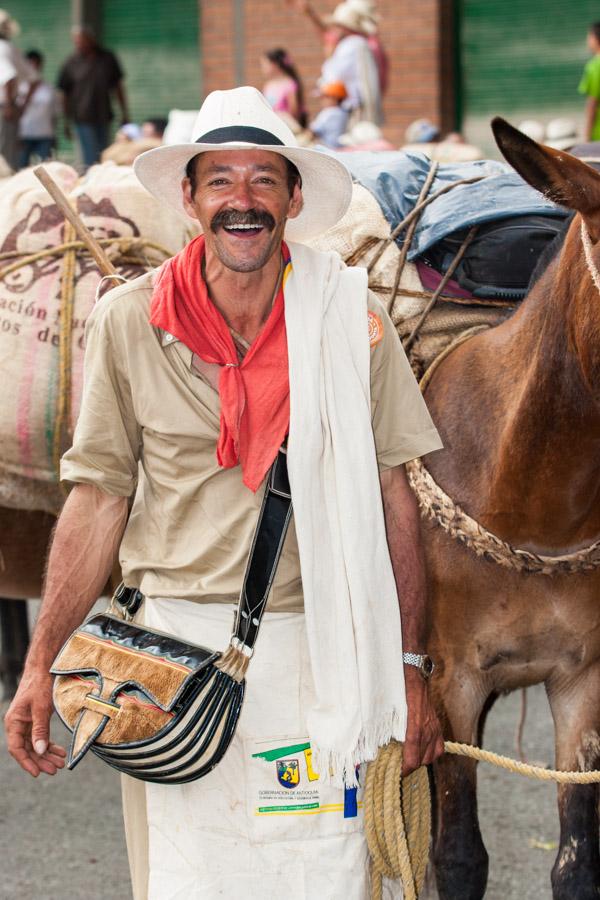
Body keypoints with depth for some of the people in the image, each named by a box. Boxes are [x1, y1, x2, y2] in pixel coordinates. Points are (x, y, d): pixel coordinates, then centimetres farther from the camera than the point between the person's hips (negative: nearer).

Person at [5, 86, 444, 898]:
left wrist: (409, 669, 2)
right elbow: (98, 498, 3)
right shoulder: (128, 322, -2)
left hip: (316, 644, 0)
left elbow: (392, 495, 3)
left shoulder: (352, 317, -2)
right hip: (176, 639, 0)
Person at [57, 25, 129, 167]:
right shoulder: (71, 64, -1)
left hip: (103, 117, 3)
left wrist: (124, 113, 10)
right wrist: (66, 122, 3)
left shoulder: (108, 59, 5)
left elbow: (118, 86, 13)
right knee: (91, 158, -9)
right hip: (83, 119, -3)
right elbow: (65, 94, 4)